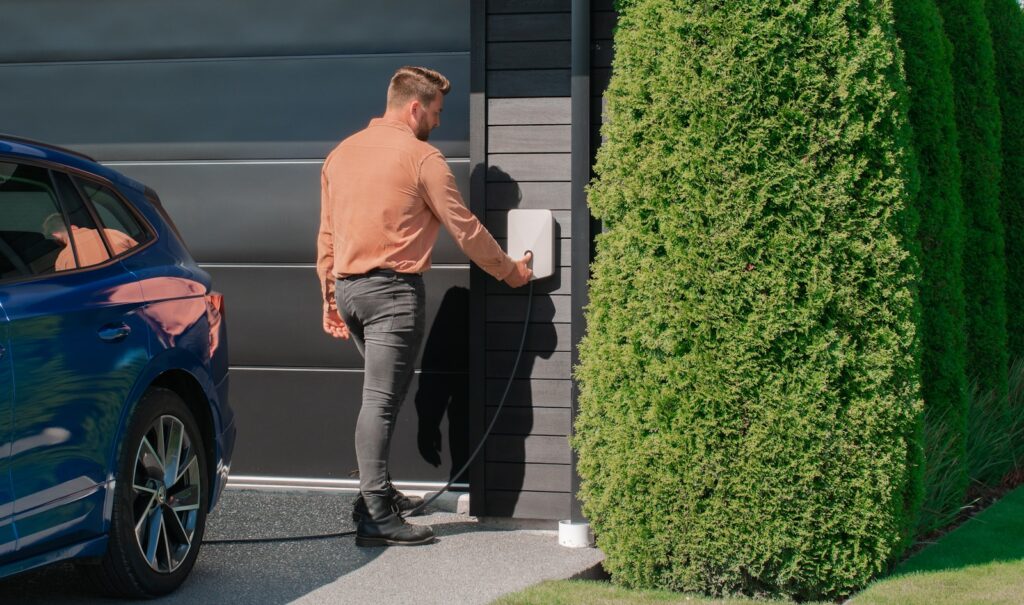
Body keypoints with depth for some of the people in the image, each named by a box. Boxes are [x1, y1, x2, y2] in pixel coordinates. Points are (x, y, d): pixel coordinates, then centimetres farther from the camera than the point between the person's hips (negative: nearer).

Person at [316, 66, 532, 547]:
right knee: (380, 402, -9)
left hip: (346, 287, 8)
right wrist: (509, 271, 8)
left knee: (381, 395, 20)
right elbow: (464, 227, -4)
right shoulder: (420, 156, -7)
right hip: (393, 290, -7)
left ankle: (377, 493, 24)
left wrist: (330, 299, 23)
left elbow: (326, 235, 18)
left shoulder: (341, 153, 14)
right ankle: (377, 518, -10)